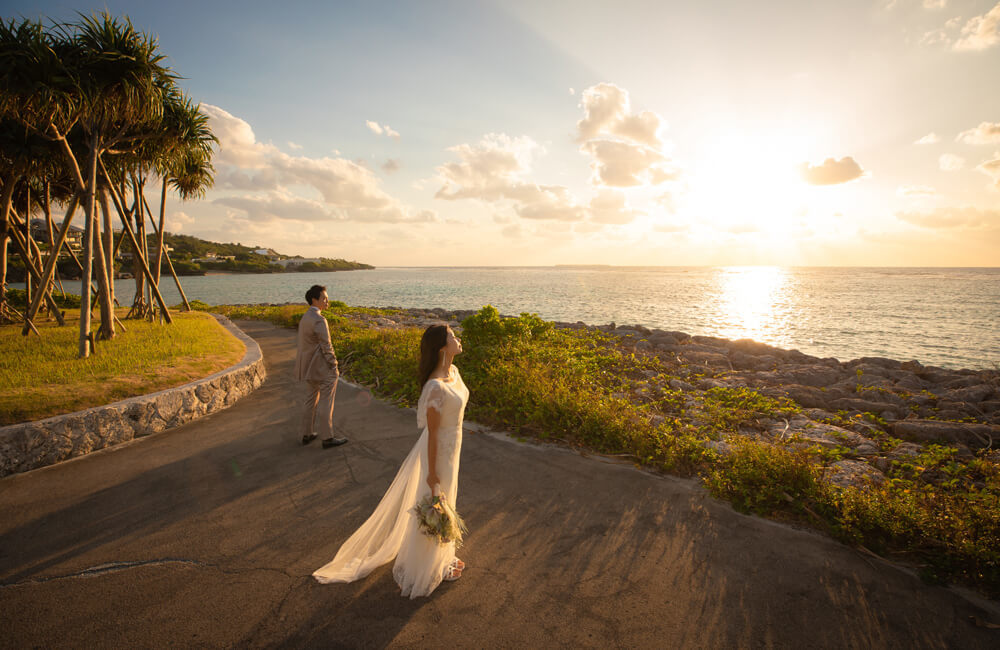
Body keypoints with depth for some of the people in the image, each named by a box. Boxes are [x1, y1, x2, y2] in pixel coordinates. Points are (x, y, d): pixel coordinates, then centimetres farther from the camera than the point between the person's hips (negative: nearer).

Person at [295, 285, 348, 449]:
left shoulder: (305, 317, 10)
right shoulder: (319, 320, -20)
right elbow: (326, 347, -20)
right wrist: (335, 368, -12)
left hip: (310, 368, 10)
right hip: (323, 369, -10)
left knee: (311, 401, 19)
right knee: (325, 403, 0)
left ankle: (307, 434, 29)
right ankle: (327, 438, 9)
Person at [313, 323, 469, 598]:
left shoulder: (453, 372, -5)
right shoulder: (436, 387, -33)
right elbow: (432, 432, -25)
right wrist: (432, 472, -15)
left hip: (450, 448, 9)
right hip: (438, 453, -9)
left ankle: (441, 554, 53)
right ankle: (428, 568, 39)